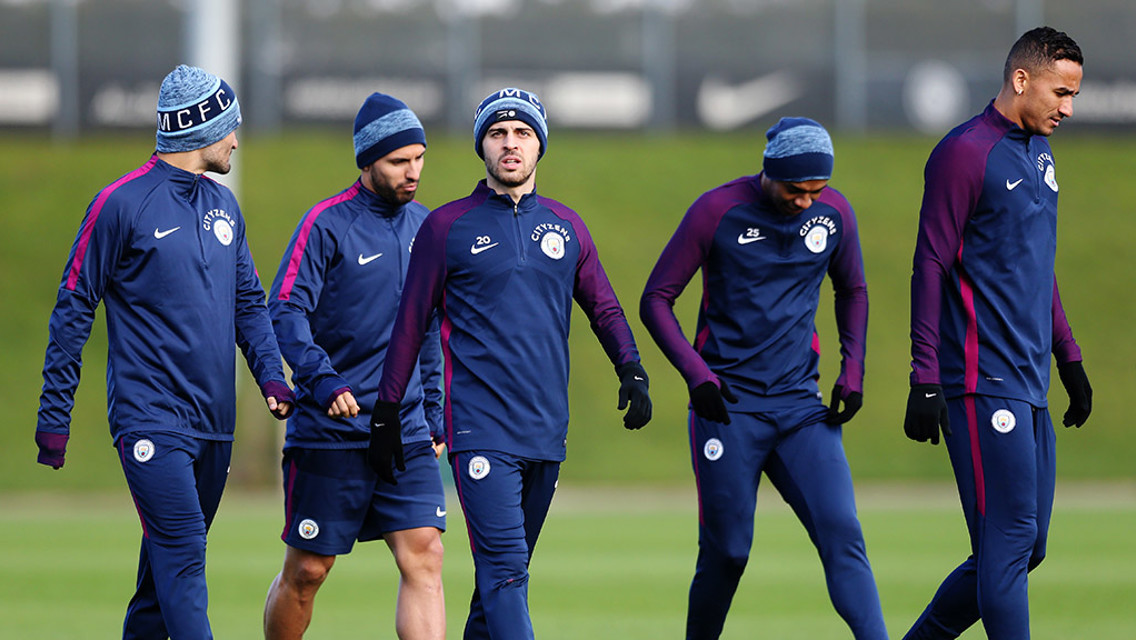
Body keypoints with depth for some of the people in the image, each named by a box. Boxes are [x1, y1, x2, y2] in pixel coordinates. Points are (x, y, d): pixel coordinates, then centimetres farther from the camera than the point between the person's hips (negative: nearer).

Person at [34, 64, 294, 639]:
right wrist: (54, 418, -4)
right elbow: (74, 308, -3)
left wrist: (270, 374, 3)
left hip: (214, 422, 7)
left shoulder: (223, 205, 15)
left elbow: (249, 303, 21)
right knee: (182, 553, -17)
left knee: (170, 562, 11)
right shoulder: (122, 203, -6)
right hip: (150, 416, -7)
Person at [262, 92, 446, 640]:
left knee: (423, 559, -10)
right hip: (330, 434, -5)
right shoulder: (326, 224, -7)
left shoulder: (423, 225, 12)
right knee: (306, 572, 4)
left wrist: (433, 418, 19)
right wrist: (321, 379, -30)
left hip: (407, 433, 5)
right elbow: (285, 311, -15)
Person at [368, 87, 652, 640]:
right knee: (504, 570, -16)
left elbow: (604, 309, 21)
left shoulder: (565, 226, 13)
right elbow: (411, 324, 6)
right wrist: (387, 412, 5)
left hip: (546, 429, 5)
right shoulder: (447, 227, 3)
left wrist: (631, 371, 4)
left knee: (508, 571, 10)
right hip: (479, 428, -5)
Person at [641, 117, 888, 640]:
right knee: (727, 550, -1)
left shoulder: (833, 212, 4)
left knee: (842, 533, -11)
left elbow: (852, 291, 22)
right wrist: (694, 372, -16)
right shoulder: (718, 211, -8)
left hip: (800, 402, 3)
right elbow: (656, 299, -3)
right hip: (728, 404, -3)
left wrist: (852, 368, 7)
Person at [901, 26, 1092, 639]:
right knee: (1009, 541, -10)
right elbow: (930, 267, -11)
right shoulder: (965, 153, -10)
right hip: (983, 382, -9)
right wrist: (925, 382, -15)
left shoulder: (1039, 152, 18)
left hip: (1029, 384, 9)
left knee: (1024, 548, 9)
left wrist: (1068, 356, 24)